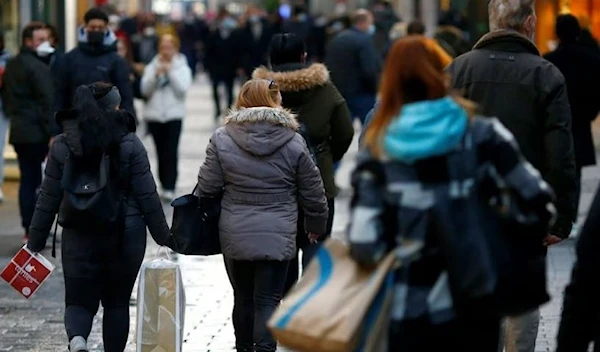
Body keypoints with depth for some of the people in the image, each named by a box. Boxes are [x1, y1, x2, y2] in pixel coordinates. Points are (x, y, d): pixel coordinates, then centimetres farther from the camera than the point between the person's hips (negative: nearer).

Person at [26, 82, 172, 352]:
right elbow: (147, 197, -6)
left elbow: (49, 199, 0)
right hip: (126, 237, -1)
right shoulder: (130, 144, -8)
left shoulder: (62, 146, -3)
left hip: (80, 237, 1)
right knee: (117, 302, 15)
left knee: (80, 301, 7)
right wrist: (163, 236, 5)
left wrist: (36, 241, 8)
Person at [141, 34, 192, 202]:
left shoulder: (182, 67, 5)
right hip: (154, 114, 3)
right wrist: (155, 75, -13)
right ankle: (165, 183, 16)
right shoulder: (152, 67, 9)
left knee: (171, 152, -12)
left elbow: (183, 89, -9)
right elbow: (145, 90, 0)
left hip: (174, 114, -3)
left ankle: (169, 188, -16)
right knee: (161, 152, 5)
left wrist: (171, 72, -13)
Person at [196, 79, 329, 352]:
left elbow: (207, 187, -2)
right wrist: (316, 225, 21)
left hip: (235, 236, 2)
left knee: (243, 298, 17)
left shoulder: (222, 139, -5)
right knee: (268, 301, -2)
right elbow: (312, 192, 3)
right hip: (277, 237, -1)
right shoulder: (293, 143, -4)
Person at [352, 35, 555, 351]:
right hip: (474, 302, 1)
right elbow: (540, 202, -4)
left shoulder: (378, 150, -6)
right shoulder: (480, 134, -5)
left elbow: (365, 245, -13)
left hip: (411, 311, -1)